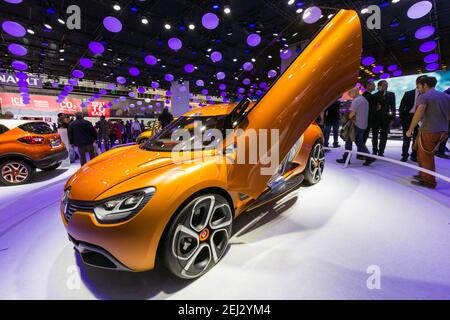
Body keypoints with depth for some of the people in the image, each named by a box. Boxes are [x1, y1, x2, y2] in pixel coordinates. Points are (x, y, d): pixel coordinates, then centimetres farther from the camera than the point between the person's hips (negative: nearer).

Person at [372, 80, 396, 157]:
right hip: (376, 118, -1)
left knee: (383, 136, 2)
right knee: (375, 135, 6)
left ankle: (381, 152, 8)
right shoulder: (374, 95, 4)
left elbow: (393, 106, 4)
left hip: (385, 118, 1)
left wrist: (392, 117, -2)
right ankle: (374, 152, 15)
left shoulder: (391, 94, 8)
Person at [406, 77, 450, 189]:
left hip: (428, 131, -7)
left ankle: (429, 181, 10)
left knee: (426, 157, 4)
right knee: (422, 154, 21)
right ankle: (424, 175, 31)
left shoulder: (424, 96, -8)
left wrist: (410, 129, -19)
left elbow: (419, 113, -22)